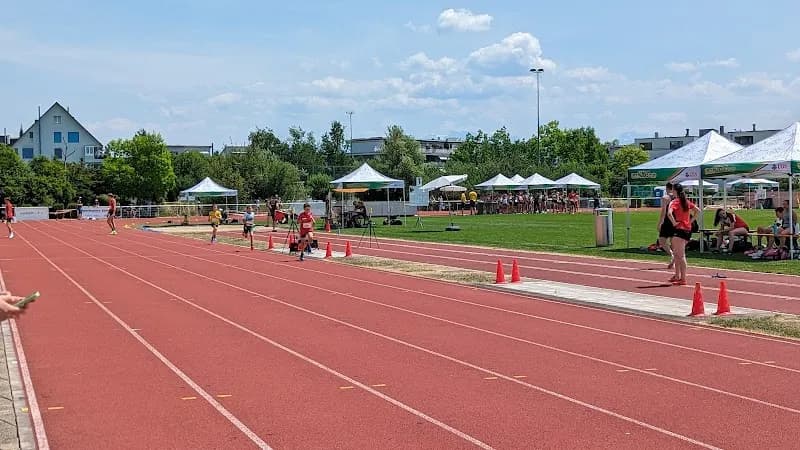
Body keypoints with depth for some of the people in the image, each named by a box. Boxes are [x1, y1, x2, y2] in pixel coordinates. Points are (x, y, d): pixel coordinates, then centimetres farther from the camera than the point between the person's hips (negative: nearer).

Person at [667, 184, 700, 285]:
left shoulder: (675, 202, -9)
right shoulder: (687, 202, 13)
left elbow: (669, 213, -26)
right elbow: (698, 210, 22)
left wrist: (674, 223, -14)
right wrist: (691, 220, 17)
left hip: (679, 229, -8)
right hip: (688, 229, 8)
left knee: (681, 255, -7)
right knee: (677, 253, 18)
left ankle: (683, 279, -8)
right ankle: (677, 276, 25)